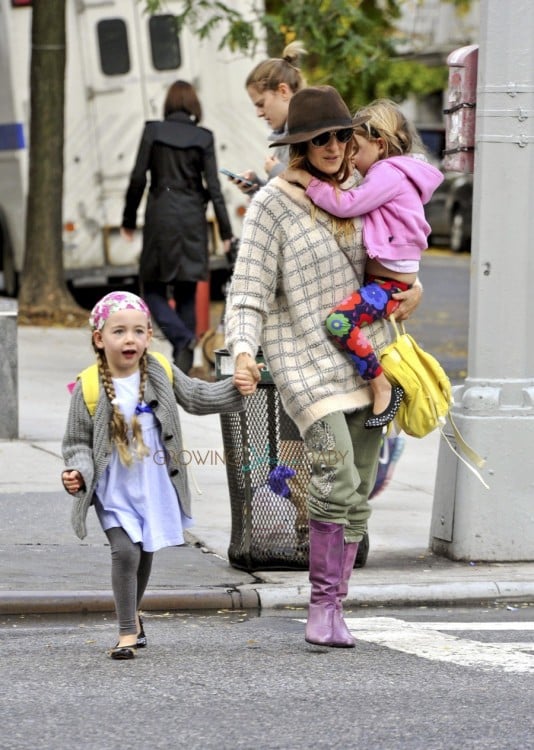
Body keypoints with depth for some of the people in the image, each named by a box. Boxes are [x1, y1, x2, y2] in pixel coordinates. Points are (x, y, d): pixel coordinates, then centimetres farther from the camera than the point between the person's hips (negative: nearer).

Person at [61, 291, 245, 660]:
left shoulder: (161, 374, -3)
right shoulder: (89, 389, -12)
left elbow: (197, 397, 3)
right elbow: (78, 442, -4)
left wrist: (234, 389, -13)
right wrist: (78, 472, -22)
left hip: (155, 487, 4)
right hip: (114, 491, -4)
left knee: (146, 553, 16)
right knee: (125, 551, -17)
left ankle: (132, 612, 42)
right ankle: (128, 633, -8)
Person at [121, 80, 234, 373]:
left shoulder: (153, 131, -3)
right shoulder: (203, 138, 0)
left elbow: (138, 178, -3)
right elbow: (213, 186, -2)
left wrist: (129, 220, 8)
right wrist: (225, 231, 2)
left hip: (160, 217, -2)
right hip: (192, 221, 2)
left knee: (153, 289, 5)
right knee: (186, 293, 10)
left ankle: (183, 338, -20)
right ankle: (183, 362, 9)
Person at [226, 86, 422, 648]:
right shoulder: (273, 203, -5)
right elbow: (249, 286, -9)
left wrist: (413, 290, 9)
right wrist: (243, 349, -24)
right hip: (304, 359, -6)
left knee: (358, 491, 3)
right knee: (337, 476, -22)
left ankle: (334, 611, 10)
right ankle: (321, 602, -12)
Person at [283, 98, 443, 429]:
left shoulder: (390, 173, -13)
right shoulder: (387, 174, 20)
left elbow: (347, 204, -23)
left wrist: (306, 178, -16)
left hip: (391, 284, -11)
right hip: (377, 278, 11)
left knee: (339, 320, -30)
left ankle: (384, 389, -19)